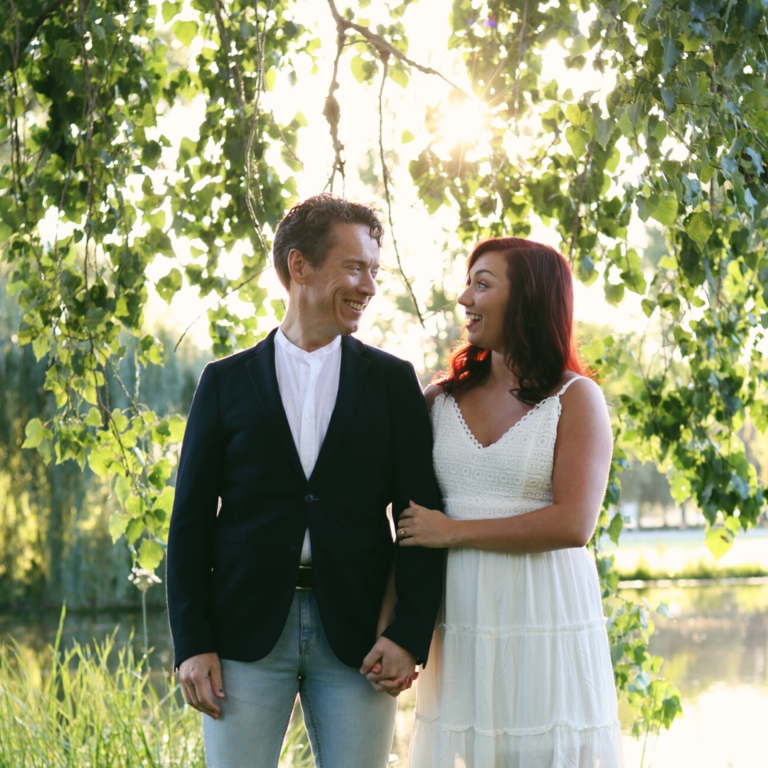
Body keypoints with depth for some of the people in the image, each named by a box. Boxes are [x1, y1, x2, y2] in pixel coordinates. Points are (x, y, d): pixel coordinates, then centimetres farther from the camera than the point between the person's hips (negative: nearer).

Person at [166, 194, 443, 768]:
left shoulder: (393, 381, 8)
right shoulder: (226, 382, 7)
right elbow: (190, 520, 5)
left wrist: (409, 635, -6)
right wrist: (192, 644, -3)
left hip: (357, 636, 0)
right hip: (246, 633, 0)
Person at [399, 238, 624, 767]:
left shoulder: (575, 398, -1)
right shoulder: (441, 399, 10)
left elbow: (573, 525, -12)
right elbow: (408, 517, 9)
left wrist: (454, 531, -10)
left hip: (545, 618, -3)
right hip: (459, 619, 3)